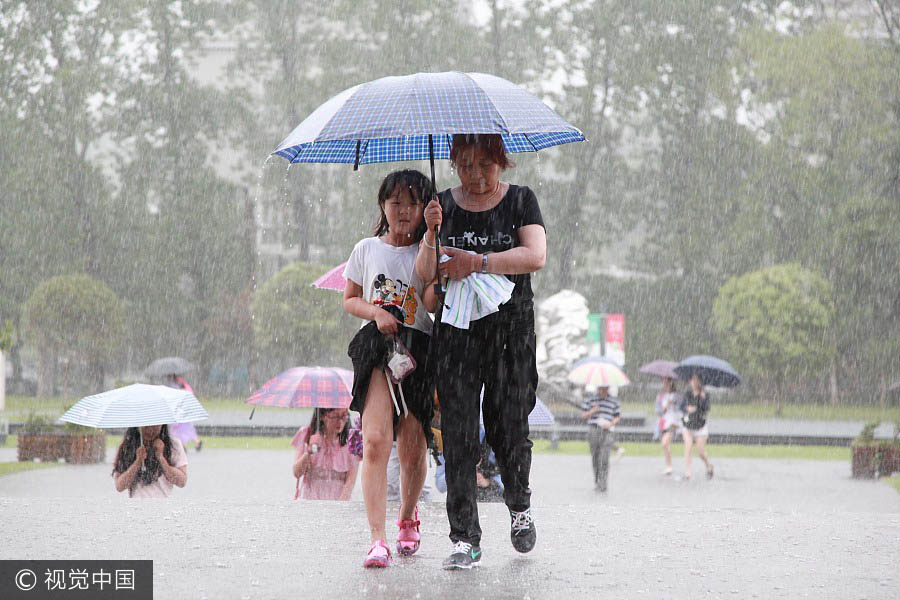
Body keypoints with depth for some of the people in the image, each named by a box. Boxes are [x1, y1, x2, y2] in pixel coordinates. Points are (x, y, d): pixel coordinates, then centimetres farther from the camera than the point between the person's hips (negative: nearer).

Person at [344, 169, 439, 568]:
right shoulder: (367, 249, 11)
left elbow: (432, 303, -6)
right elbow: (349, 300, 17)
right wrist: (375, 312, -4)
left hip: (418, 350, 0)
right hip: (377, 346, 0)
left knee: (413, 450, 4)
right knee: (375, 440, -17)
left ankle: (407, 518, 32)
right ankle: (377, 538, -21)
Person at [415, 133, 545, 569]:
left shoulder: (520, 201, 3)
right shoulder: (444, 204, 8)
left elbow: (535, 256, -12)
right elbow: (424, 272, 1)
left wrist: (479, 262, -21)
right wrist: (432, 234, -18)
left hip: (511, 326, -1)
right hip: (457, 329, 2)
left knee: (508, 427, 0)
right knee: (458, 433, -5)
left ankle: (519, 505, 30)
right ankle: (465, 539, -3)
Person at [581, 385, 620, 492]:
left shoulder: (613, 401, 7)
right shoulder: (590, 399, 8)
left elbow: (617, 417, 10)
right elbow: (583, 416, 9)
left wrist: (610, 424, -9)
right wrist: (592, 412, -11)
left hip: (606, 432, -2)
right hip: (593, 432, 2)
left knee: (604, 459, -13)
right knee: (595, 458, 7)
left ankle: (602, 485, -14)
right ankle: (596, 482, 22)